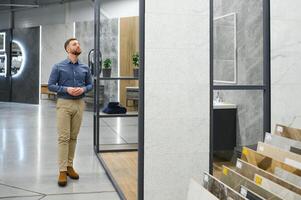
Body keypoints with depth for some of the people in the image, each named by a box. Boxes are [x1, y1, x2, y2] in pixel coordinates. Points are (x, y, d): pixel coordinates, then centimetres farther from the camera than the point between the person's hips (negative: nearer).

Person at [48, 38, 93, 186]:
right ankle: (62, 170, -2)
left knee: (73, 137, 9)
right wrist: (66, 89, -16)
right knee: (63, 137, -6)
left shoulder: (85, 68, 8)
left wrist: (83, 89, -7)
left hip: (79, 104, 4)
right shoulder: (58, 67, -2)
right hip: (64, 104, -3)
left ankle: (70, 166, 19)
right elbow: (51, 85, -3)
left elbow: (90, 84, 14)